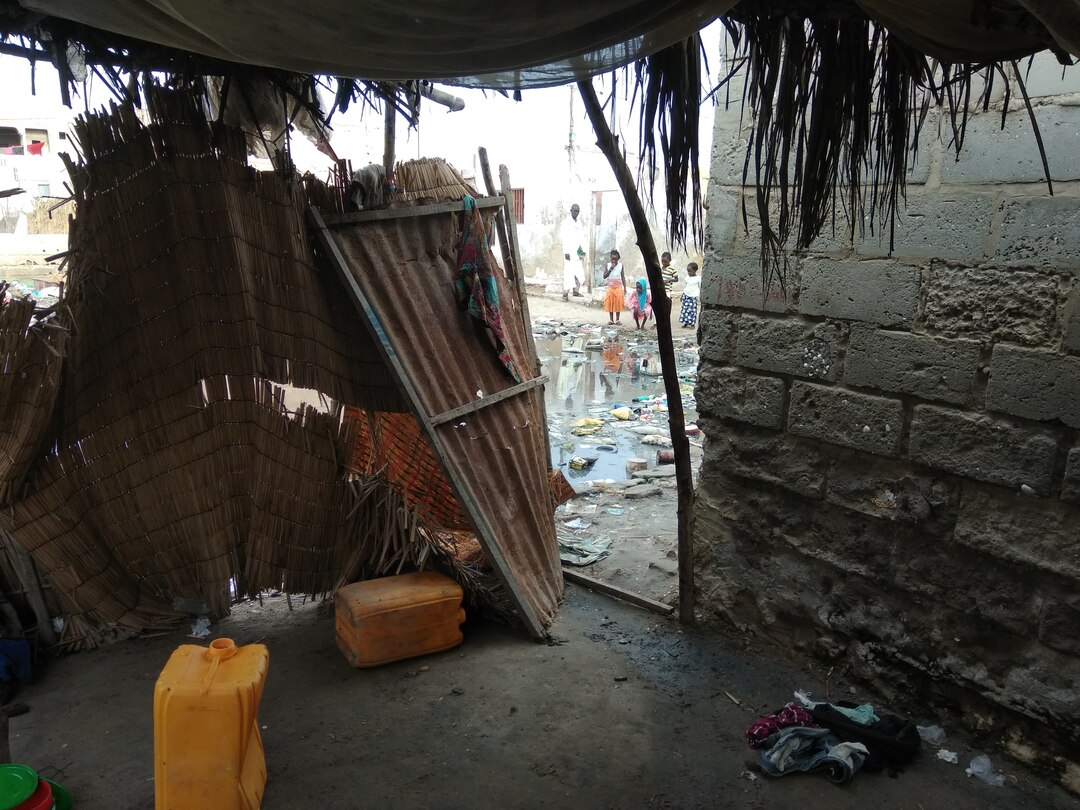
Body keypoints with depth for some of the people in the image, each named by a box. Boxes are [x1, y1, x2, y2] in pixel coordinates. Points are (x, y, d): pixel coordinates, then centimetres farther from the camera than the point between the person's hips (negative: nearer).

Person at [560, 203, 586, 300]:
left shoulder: (581, 223, 13)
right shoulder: (566, 222, -4)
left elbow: (582, 238, 16)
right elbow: (564, 238, -9)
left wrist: (584, 250, 7)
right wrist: (566, 252, -15)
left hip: (577, 252, 6)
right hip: (569, 251, -6)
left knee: (579, 272, 5)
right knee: (568, 272, -9)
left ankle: (576, 290, 18)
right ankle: (565, 293, -8)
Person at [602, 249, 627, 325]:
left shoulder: (620, 265, -1)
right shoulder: (608, 265, 1)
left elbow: (623, 277, 2)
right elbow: (604, 276, -5)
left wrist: (624, 288, -2)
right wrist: (610, 269, -15)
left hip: (618, 287, -1)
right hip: (610, 287, 1)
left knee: (618, 303, 0)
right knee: (610, 303, 2)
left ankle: (617, 320, 7)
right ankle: (611, 320, 10)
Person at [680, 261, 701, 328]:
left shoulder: (698, 278, -6)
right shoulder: (687, 277, 8)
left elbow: (700, 288, -2)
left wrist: (700, 296, -5)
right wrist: (682, 294, 15)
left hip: (693, 297, -5)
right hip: (686, 295, 5)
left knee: (692, 310, -3)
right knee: (685, 309, 3)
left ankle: (692, 324, 4)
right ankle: (686, 323, 11)